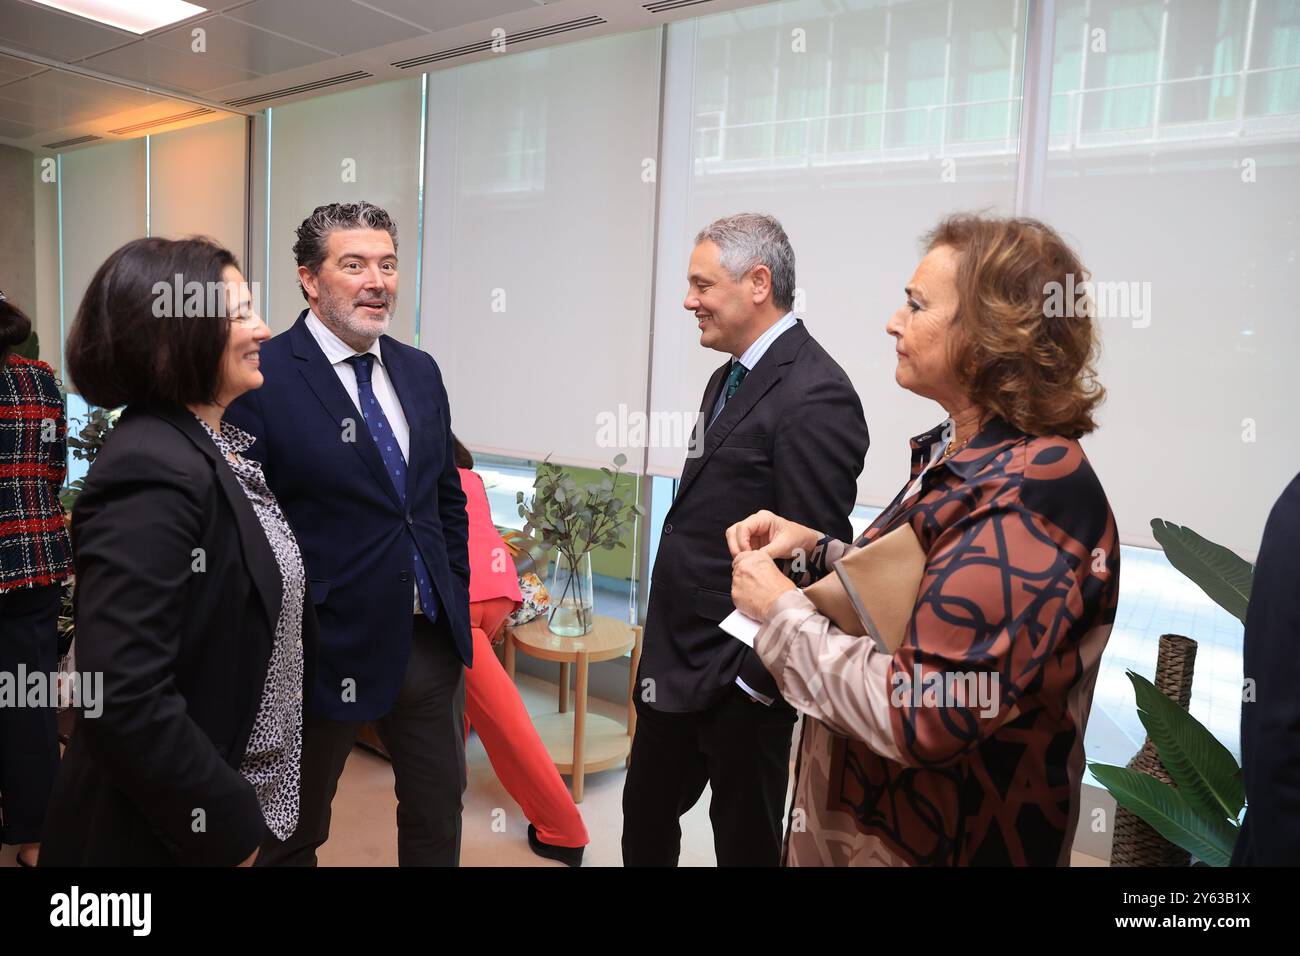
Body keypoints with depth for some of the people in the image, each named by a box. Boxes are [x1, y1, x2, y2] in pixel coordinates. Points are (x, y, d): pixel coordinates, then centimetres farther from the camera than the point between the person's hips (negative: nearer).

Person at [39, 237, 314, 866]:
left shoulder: (216, 447, 3)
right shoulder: (154, 471, -26)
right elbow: (124, 701, -30)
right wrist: (228, 827, -20)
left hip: (246, 787, 8)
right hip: (164, 834, -8)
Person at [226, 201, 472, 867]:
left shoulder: (420, 371, 6)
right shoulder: (262, 379, -15)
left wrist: (455, 601, 10)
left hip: (432, 641, 6)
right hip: (328, 651, -5)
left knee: (437, 817, 22)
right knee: (294, 835, 19)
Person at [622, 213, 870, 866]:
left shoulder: (815, 395, -21)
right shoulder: (730, 377, 10)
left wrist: (759, 677, -18)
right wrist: (663, 648, 14)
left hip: (737, 682, -8)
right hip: (674, 664, 9)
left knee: (744, 839, 13)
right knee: (645, 818, 23)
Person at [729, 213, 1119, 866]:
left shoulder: (1026, 497, -28)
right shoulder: (959, 452, 2)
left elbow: (916, 718, -31)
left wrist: (781, 610, -20)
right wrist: (815, 548, -3)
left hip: (922, 842, -8)